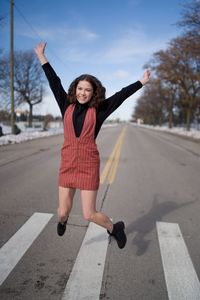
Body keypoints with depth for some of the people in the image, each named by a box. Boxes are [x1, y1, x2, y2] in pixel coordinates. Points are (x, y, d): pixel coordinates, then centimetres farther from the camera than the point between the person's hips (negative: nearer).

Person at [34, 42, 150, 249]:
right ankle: (62, 220, 50)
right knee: (63, 212, 10)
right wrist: (41, 56, 11)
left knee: (89, 214, -1)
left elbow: (121, 95, 1)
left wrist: (141, 82, 4)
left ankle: (115, 228, 30)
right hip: (67, 164, 3)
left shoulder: (98, 110, -2)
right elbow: (54, 82, 7)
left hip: (88, 166, -2)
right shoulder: (67, 106, 4)